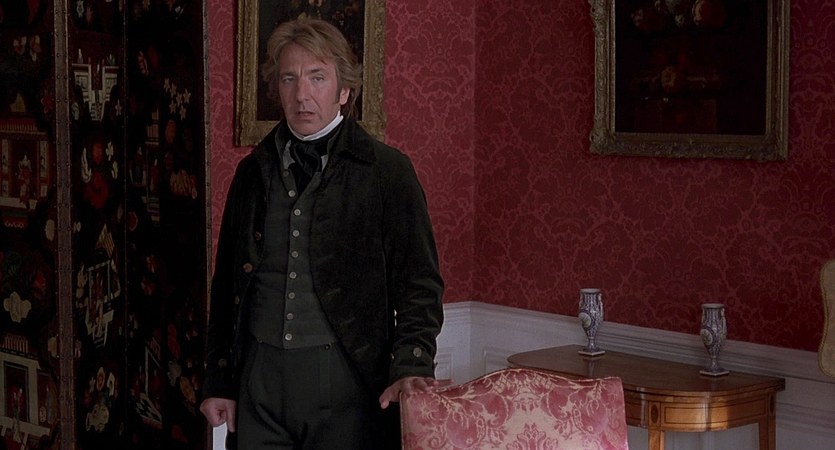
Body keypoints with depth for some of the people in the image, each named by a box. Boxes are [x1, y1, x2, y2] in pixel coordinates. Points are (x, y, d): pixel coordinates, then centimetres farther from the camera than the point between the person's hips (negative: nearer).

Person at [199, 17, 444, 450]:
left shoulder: (388, 170, -1)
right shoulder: (253, 171, 11)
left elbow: (419, 283, -3)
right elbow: (225, 287, 16)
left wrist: (412, 366, -17)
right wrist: (218, 382, 12)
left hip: (345, 379, -3)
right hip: (260, 377, 4)